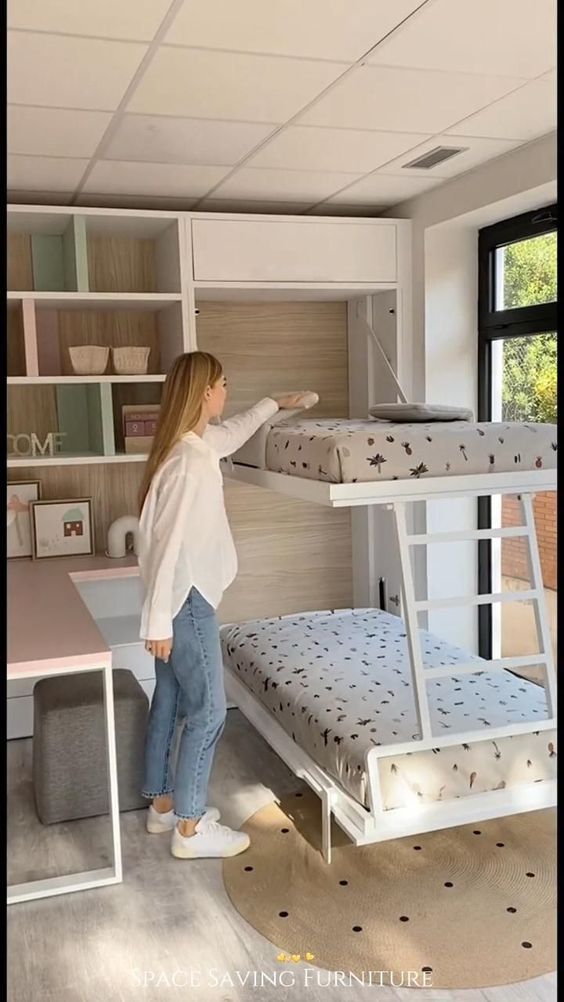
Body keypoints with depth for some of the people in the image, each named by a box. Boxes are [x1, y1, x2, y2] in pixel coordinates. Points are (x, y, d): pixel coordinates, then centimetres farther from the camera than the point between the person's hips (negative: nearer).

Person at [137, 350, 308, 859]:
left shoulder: (198, 442, 6)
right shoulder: (190, 460, -23)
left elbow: (233, 433, 30)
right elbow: (169, 542, -24)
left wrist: (274, 403, 42)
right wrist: (159, 619, -22)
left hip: (181, 595, 10)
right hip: (186, 599, -10)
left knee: (170, 700, 18)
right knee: (207, 711, 0)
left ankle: (163, 804, 32)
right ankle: (190, 827, 13)